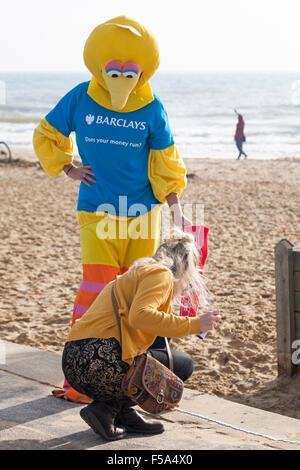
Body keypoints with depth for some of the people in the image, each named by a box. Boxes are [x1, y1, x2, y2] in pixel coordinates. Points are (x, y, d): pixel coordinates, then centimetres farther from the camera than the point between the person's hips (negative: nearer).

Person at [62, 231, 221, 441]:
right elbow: (140, 316, -18)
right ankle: (107, 409, -1)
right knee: (184, 364, 7)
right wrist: (194, 324, -11)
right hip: (101, 362, -9)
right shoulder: (161, 274, 1)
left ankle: (124, 413, 13)